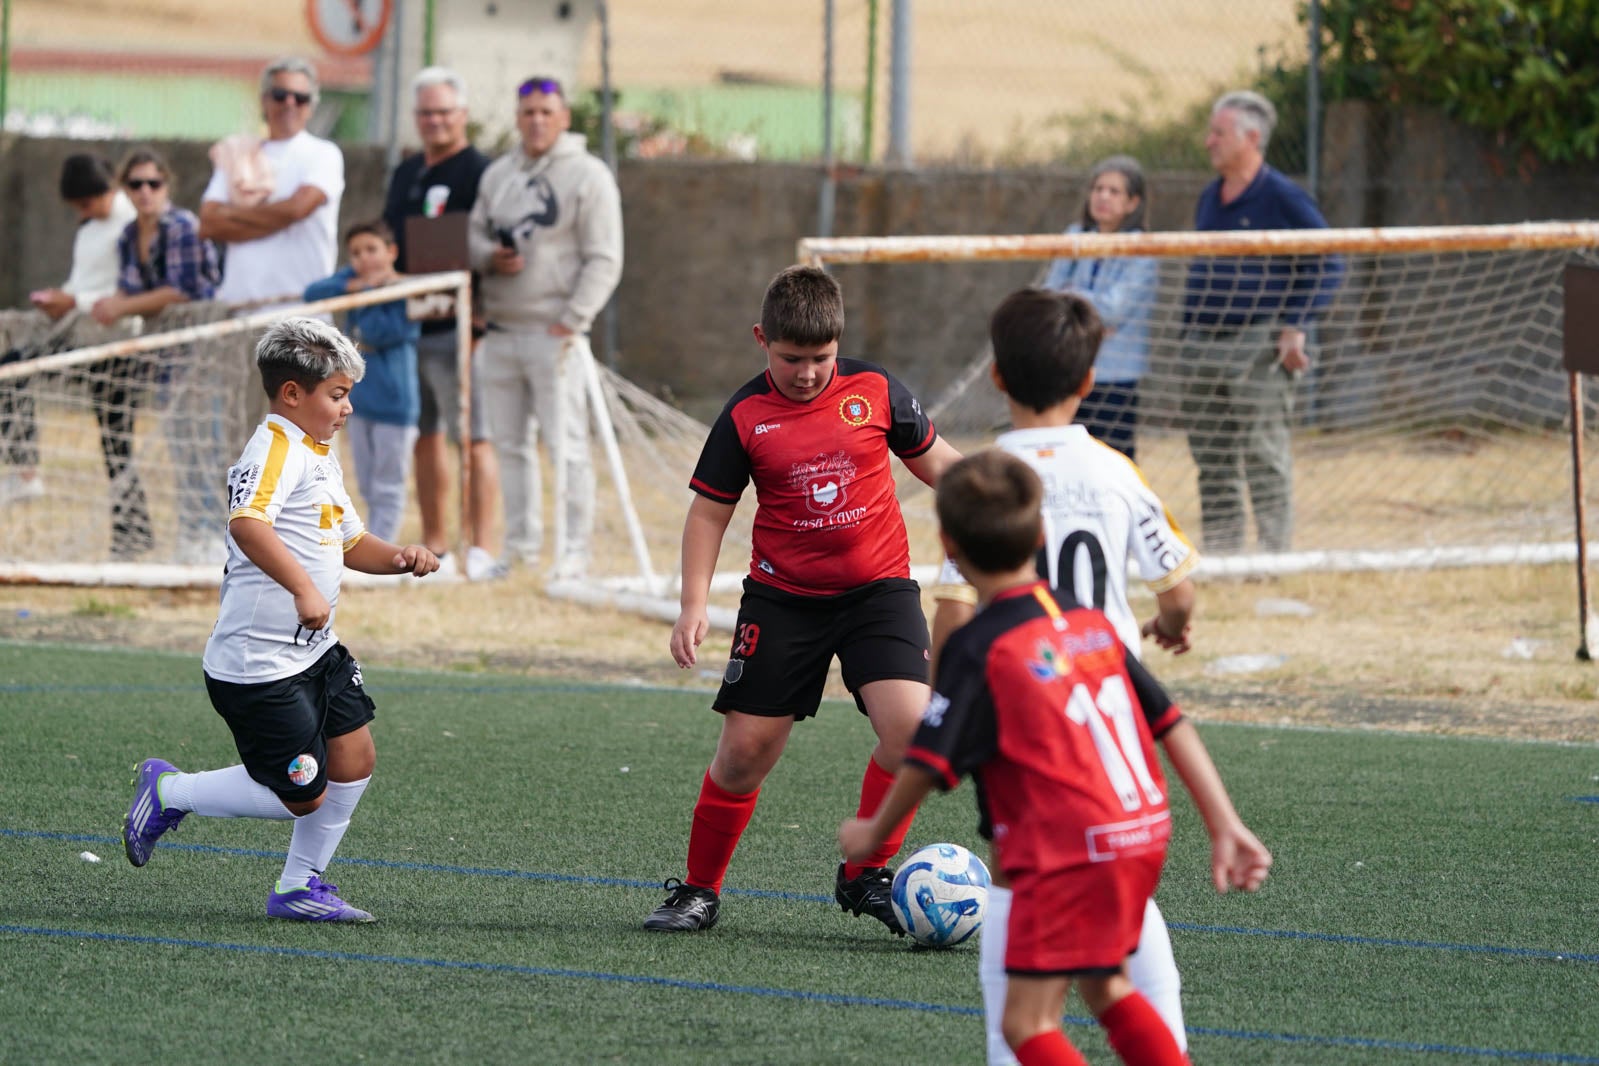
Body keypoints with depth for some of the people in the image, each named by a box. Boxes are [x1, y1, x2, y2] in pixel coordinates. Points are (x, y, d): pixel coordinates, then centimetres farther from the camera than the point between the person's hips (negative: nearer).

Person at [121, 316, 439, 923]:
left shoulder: (321, 458, 16)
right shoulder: (275, 450, -17)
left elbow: (350, 543, 28)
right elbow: (248, 525, -35)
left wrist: (399, 559, 8)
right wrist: (304, 588, -43)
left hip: (314, 652, 10)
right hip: (258, 663, -10)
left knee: (353, 759, 4)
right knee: (301, 797, -5)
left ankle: (300, 888, 18)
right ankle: (169, 792, 14)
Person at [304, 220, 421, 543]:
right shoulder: (353, 278, 6)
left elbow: (377, 332, -23)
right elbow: (312, 294, -6)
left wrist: (367, 293, -13)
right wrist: (355, 284, -18)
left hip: (394, 406, -7)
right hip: (359, 403, 7)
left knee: (387, 489, -2)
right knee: (368, 490, 13)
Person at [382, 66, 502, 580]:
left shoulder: (479, 173, -6)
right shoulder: (405, 173, 18)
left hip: (456, 326, -8)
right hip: (406, 325, 8)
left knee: (474, 439, -7)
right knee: (425, 437, 11)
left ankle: (481, 550, -9)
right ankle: (434, 549, 16)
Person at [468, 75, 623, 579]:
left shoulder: (588, 176, -3)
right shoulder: (498, 174, 15)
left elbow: (603, 261, -6)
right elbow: (475, 232, 20)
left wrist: (572, 320, -14)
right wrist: (490, 256, -4)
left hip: (556, 334, -6)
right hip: (501, 330, 6)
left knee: (566, 445, -8)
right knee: (510, 443, 10)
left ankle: (573, 552, -5)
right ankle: (520, 544, 19)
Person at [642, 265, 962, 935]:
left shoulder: (874, 390, -2)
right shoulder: (746, 417, -5)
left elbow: (931, 457, 14)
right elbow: (709, 510, 2)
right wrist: (694, 604, -6)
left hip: (878, 589, 0)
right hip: (783, 598, 0)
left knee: (909, 726, -18)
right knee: (746, 749, -2)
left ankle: (865, 875, 0)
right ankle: (699, 890, 17)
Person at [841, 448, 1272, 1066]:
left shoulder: (979, 650, -11)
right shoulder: (1091, 623, 11)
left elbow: (929, 763, -11)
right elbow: (1173, 724, 10)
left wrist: (873, 834, 6)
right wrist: (1225, 826, 12)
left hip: (1069, 852, -8)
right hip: (1144, 833, 8)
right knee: (1105, 987, 27)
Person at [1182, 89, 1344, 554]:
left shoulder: (1282, 197, -6)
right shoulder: (1209, 199, 15)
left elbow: (1328, 263, -6)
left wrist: (1295, 327, -13)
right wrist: (1189, 331, 18)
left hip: (1257, 346, -7)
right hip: (1204, 345, 7)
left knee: (1264, 459, -7)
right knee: (1212, 463, 8)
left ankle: (1275, 554, -4)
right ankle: (1217, 551, 14)